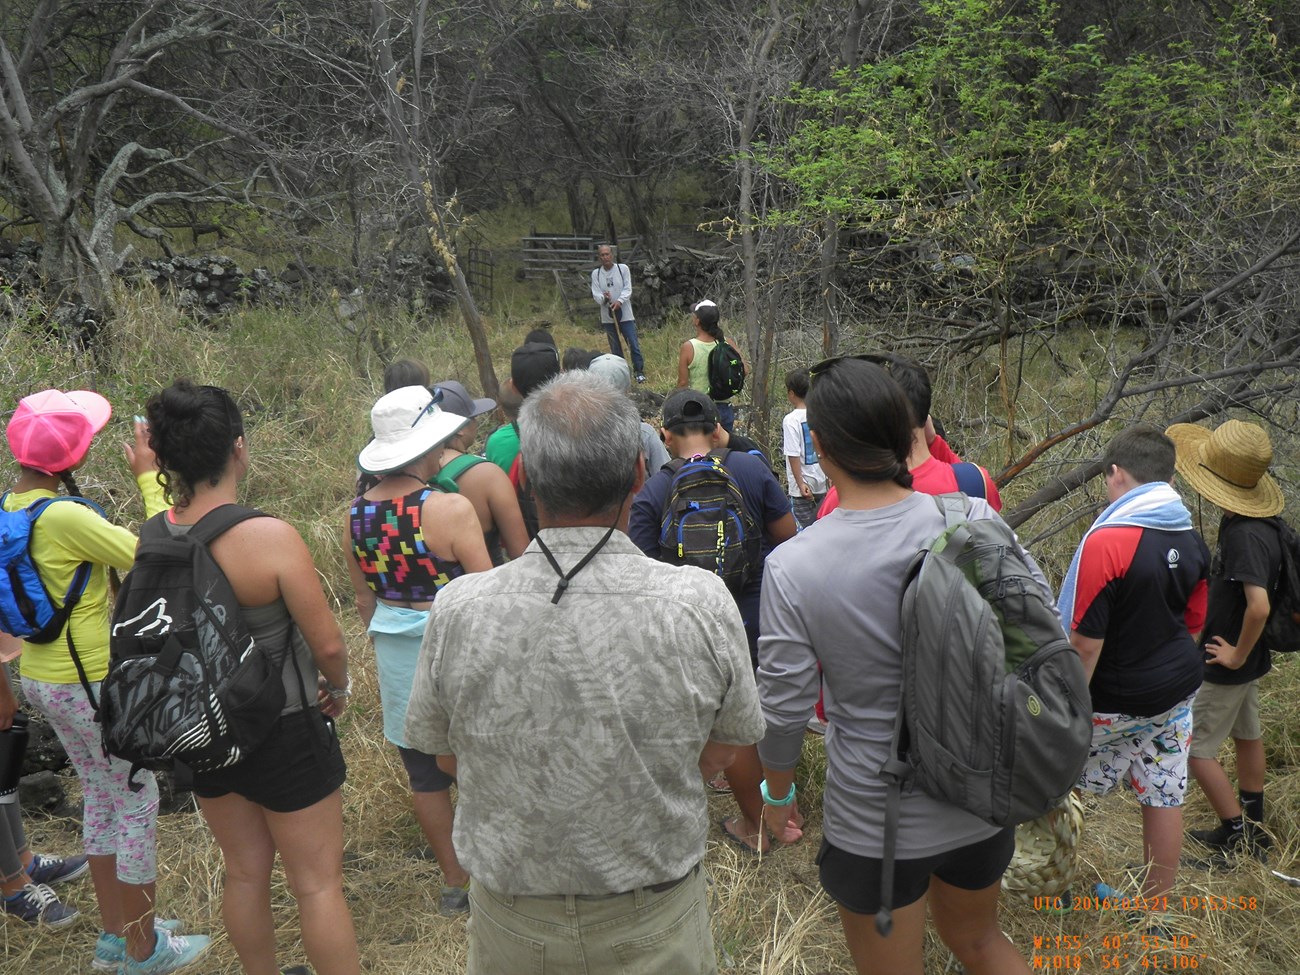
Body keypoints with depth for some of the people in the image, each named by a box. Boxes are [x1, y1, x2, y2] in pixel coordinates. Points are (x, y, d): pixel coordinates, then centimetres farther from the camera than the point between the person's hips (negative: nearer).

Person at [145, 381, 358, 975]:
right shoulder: (270, 537, -26)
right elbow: (327, 643, -20)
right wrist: (338, 688, 0)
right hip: (283, 735, -6)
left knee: (245, 872, 24)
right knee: (317, 883, 10)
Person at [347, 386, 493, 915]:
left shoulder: (357, 513, 0)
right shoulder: (450, 509, -19)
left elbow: (364, 600, 10)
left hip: (394, 649, 6)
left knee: (424, 773, 15)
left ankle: (454, 881, 31)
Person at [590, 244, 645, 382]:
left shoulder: (623, 268, -1)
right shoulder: (596, 274, 4)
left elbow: (628, 289, -6)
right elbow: (595, 294, -3)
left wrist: (619, 301, -24)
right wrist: (604, 298, -26)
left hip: (625, 314, -2)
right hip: (608, 317, 2)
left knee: (634, 345, -4)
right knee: (615, 348, 9)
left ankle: (639, 371, 8)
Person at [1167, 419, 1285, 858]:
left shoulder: (1245, 536, -30)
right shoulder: (1251, 524, 0)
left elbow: (1259, 606, -38)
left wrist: (1238, 654, -23)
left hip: (1227, 664, -10)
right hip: (1247, 660, 10)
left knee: (1194, 746, 2)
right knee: (1246, 734, 22)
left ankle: (1237, 833, 13)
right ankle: (1253, 828, 38)